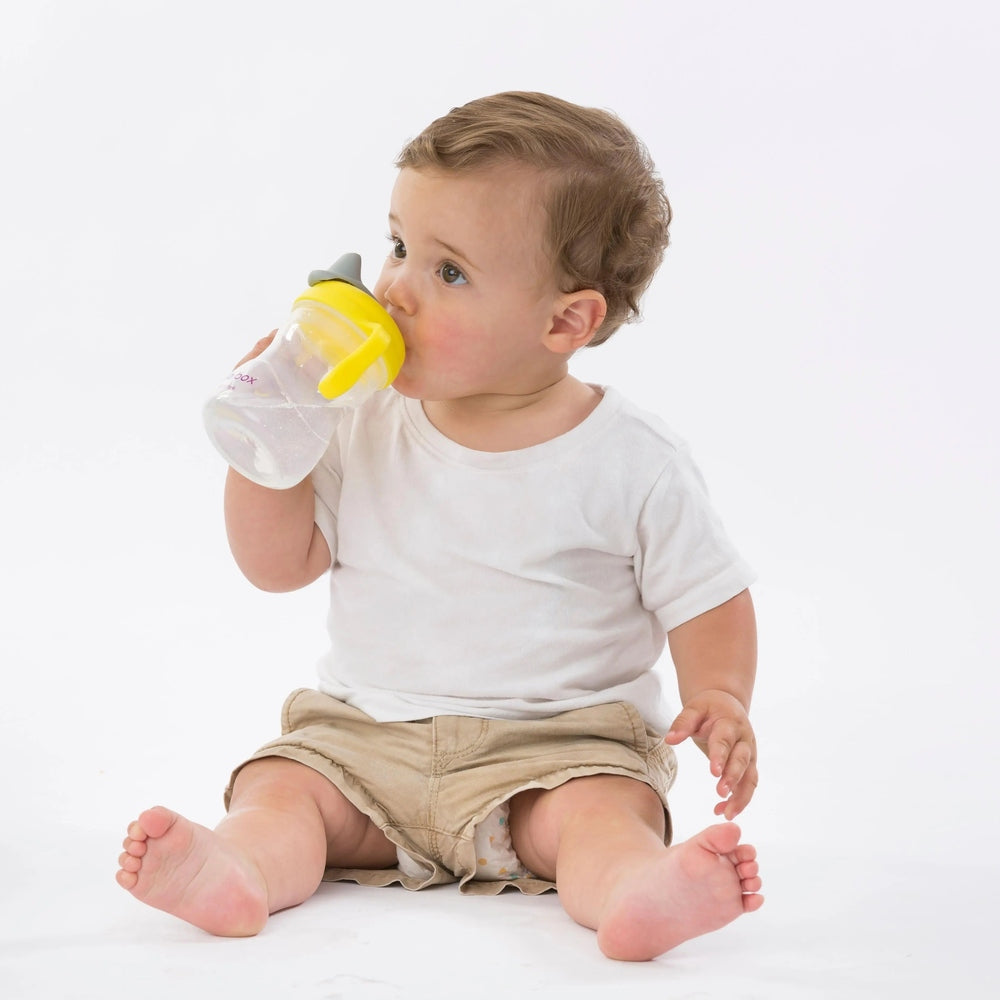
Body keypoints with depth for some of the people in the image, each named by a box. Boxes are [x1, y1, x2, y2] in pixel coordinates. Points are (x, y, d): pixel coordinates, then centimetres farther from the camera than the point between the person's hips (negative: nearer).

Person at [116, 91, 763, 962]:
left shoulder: (631, 461, -8)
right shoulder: (368, 431, 2)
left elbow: (708, 598, -1)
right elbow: (278, 565, 6)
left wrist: (720, 698, -20)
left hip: (556, 746, -3)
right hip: (366, 740, 4)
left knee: (604, 811, -31)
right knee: (276, 785, -20)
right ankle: (238, 871, -47)